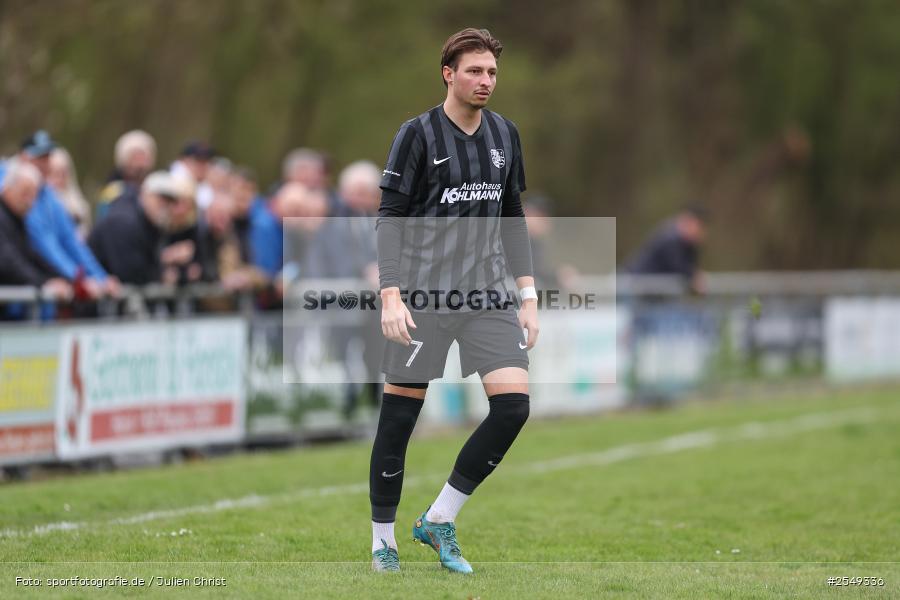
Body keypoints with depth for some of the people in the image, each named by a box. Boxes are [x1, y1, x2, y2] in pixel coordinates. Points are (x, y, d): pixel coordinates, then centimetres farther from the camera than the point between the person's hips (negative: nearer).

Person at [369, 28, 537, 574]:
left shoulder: (505, 135, 11)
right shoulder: (419, 134, -5)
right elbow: (390, 219, -6)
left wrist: (529, 296, 12)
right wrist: (391, 296, -14)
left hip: (488, 294, 5)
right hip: (424, 297, -5)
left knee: (513, 405, -8)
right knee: (400, 415, -2)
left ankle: (440, 520, 5)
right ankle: (383, 540, 13)